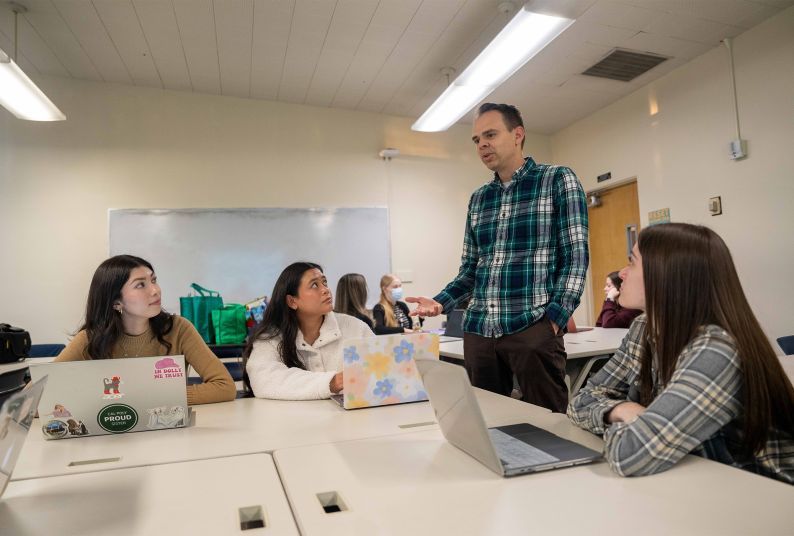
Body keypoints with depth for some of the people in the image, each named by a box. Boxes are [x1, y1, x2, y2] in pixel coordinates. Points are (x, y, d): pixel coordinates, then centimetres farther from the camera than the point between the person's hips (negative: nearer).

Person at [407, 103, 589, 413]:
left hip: (534, 327, -5)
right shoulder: (478, 199, 16)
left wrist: (555, 318, -14)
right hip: (478, 330, 5)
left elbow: (575, 257, -4)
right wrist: (440, 303, 2)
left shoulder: (557, 180, 2)